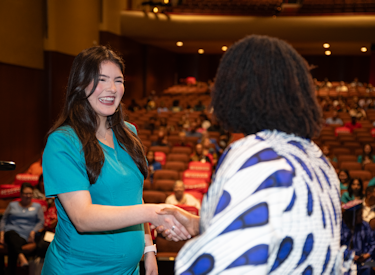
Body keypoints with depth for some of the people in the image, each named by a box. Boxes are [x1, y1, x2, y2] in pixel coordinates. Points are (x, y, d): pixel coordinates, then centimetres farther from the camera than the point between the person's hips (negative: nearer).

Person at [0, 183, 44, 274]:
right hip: (11, 231, 1)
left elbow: (41, 221, 9)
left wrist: (33, 232, -8)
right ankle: (22, 258, -65)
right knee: (13, 237, -40)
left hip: (26, 236, -1)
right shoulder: (12, 205, 24)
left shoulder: (37, 206, 21)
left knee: (12, 246, -36)